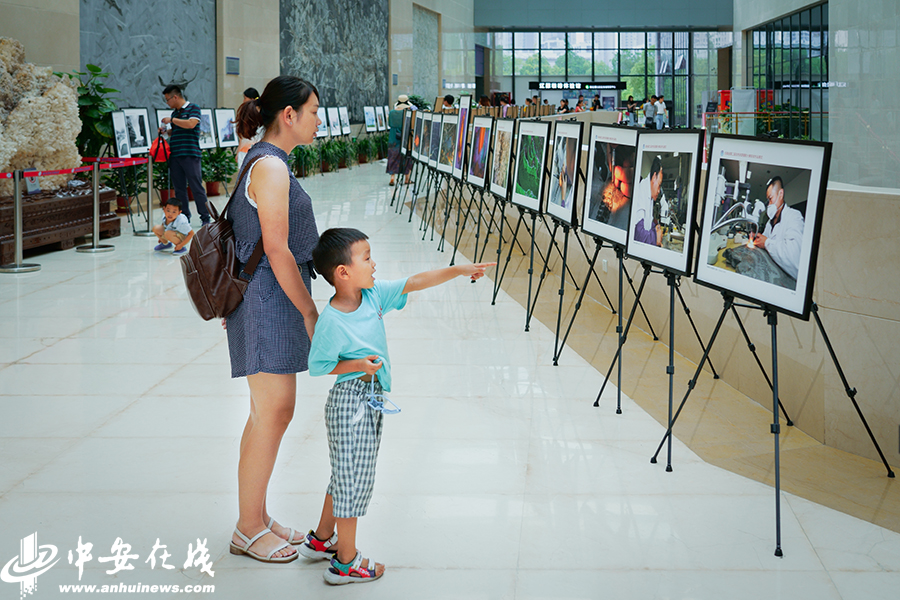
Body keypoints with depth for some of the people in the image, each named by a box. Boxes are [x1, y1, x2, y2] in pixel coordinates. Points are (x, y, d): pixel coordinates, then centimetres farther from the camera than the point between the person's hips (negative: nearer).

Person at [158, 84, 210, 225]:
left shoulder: (193, 108, -1)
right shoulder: (174, 112, 19)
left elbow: (191, 124, -17)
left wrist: (171, 120, -10)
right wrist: (166, 131, 9)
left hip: (190, 154, -7)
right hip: (174, 154, 7)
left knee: (196, 187, -6)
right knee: (179, 189, 7)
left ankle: (205, 217, -1)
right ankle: (184, 217, 14)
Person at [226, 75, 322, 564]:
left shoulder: (263, 161, 15)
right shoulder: (270, 166, -16)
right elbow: (277, 251, -19)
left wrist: (236, 302, 24)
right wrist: (310, 313, -14)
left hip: (266, 298, 10)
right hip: (270, 299, -10)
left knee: (272, 413, 13)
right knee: (272, 414, -4)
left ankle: (256, 518, 22)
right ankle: (248, 530, 6)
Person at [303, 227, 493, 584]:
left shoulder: (374, 294, -2)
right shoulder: (331, 322, -22)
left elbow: (414, 283, 2)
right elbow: (317, 366, -14)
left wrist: (459, 271, -1)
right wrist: (356, 365, -24)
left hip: (371, 401, 9)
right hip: (350, 403, -9)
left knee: (347, 475, 21)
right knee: (353, 477, 2)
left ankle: (321, 539, 37)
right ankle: (346, 562, 15)